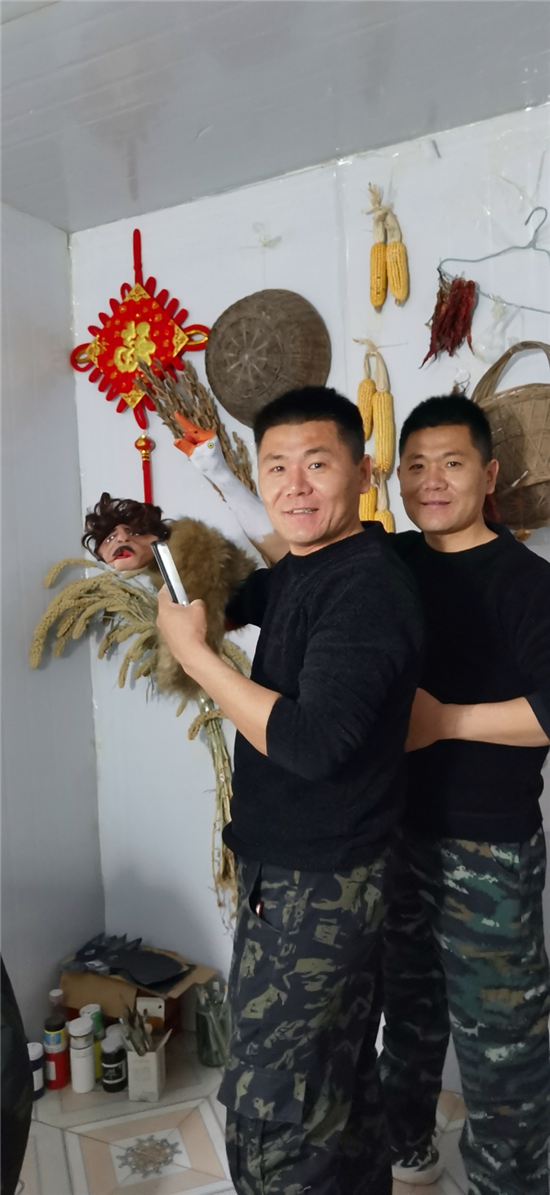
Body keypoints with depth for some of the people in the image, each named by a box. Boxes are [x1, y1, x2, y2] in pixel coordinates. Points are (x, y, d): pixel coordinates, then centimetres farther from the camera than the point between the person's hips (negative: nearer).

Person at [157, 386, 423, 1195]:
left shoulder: (367, 587, -23)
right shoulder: (303, 569, 7)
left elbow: (310, 742, -30)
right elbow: (233, 596, 26)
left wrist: (193, 653, -21)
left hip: (316, 885, -9)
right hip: (289, 868, 9)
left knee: (271, 1113, 4)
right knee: (340, 1078, 26)